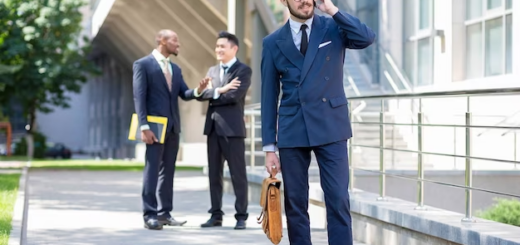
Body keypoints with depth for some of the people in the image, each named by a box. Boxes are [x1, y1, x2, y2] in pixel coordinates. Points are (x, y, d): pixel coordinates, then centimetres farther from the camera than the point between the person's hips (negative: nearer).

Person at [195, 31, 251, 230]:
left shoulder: (243, 70, -3)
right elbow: (202, 94, 4)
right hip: (213, 127, 6)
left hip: (232, 127, -6)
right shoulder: (212, 70, 17)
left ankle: (241, 217, 2)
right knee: (214, 174, 8)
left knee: (238, 174, -2)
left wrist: (213, 95, -4)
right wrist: (219, 90, -14)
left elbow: (235, 96, -16)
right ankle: (216, 215, 14)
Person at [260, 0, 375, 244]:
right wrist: (269, 147, 2)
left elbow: (367, 38, -17)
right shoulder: (273, 42, 6)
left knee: (338, 200, -6)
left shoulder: (334, 28, 4)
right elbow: (269, 97, 6)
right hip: (292, 132, 1)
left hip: (331, 128, -1)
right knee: (295, 203, 5)